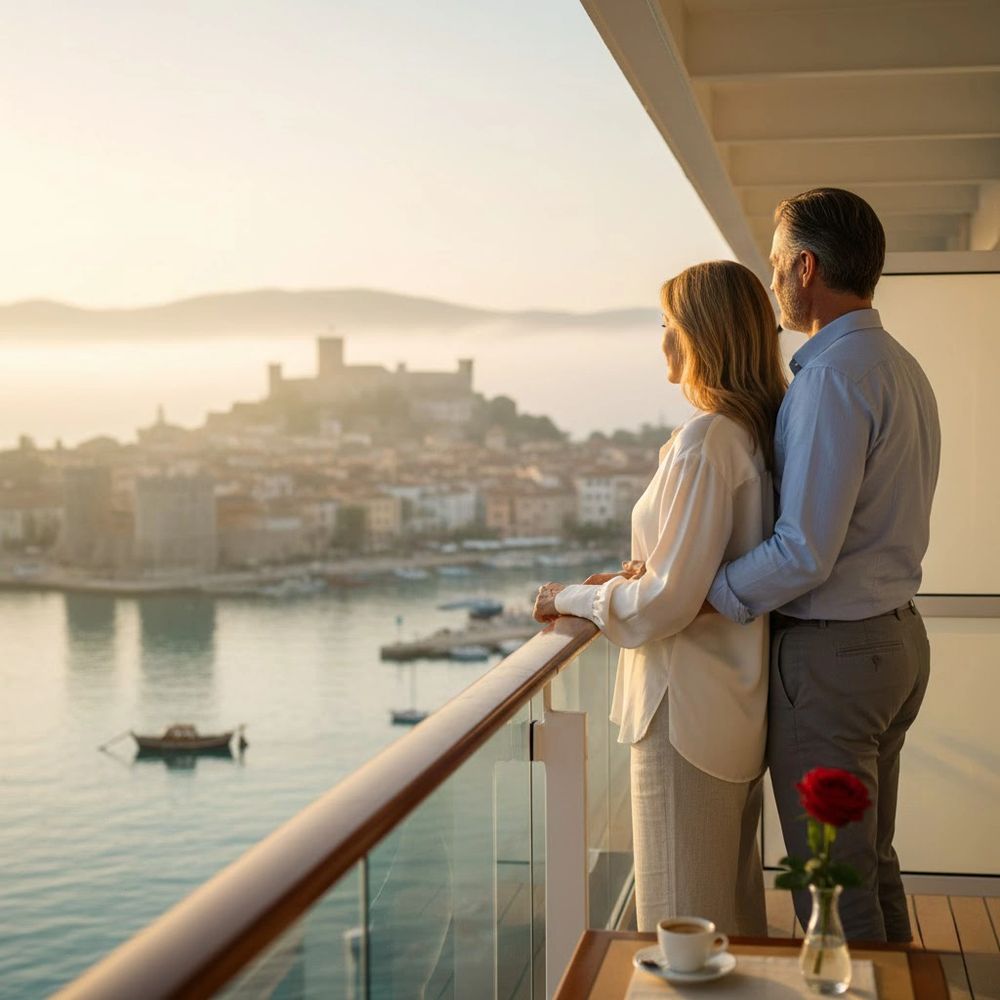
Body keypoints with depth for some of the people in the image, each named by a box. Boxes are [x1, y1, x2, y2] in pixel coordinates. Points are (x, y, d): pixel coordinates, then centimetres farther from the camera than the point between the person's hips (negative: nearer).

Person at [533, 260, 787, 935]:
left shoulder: (704, 441, -20)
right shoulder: (763, 433, 7)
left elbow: (668, 602, -20)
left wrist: (573, 598, -5)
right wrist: (634, 577, 14)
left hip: (689, 711, -9)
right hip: (744, 703, 9)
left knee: (682, 921, 4)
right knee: (735, 911, 22)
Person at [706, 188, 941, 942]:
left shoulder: (834, 377, -20)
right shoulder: (902, 368, 11)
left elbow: (804, 553, -25)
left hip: (831, 654, -10)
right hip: (896, 635, 10)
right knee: (873, 862, 20)